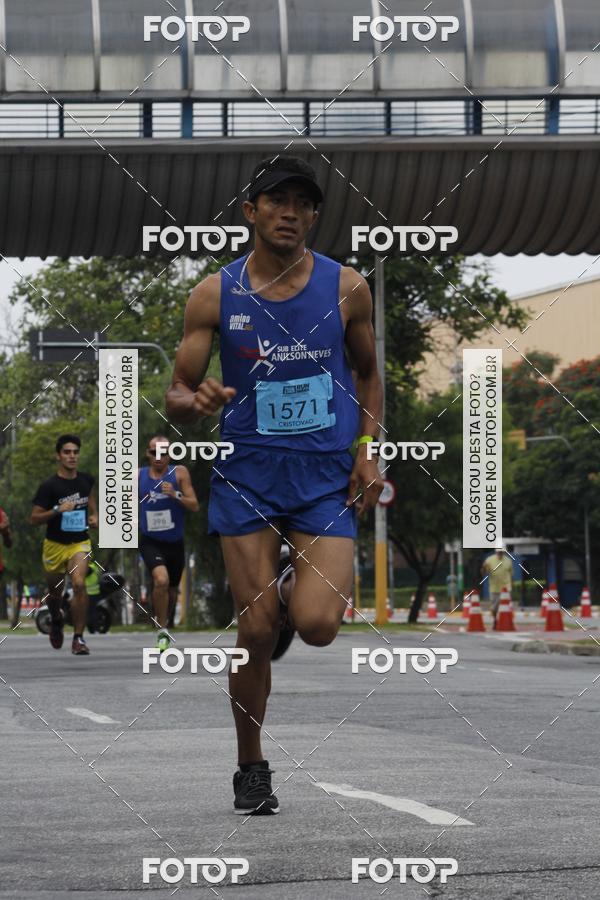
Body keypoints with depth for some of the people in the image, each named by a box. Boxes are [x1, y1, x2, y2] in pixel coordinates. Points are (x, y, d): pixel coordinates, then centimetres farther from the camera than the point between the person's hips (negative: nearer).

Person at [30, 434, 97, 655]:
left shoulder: (85, 479, -1)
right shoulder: (49, 486, -14)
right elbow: (34, 519, -13)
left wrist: (94, 516, 3)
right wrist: (57, 510, -27)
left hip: (80, 542, 1)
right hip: (55, 544, -1)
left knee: (79, 584, -23)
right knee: (55, 592, 16)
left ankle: (78, 638, -15)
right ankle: (56, 621, 52)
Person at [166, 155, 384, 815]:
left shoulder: (346, 288, 2)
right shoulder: (215, 295, 0)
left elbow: (368, 373, 17)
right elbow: (175, 397, 3)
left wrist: (369, 451, 4)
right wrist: (195, 401, -21)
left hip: (327, 476, 0)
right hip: (246, 475, 0)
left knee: (316, 625, -17)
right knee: (256, 633, -2)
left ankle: (290, 609, 22)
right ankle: (251, 768, 17)